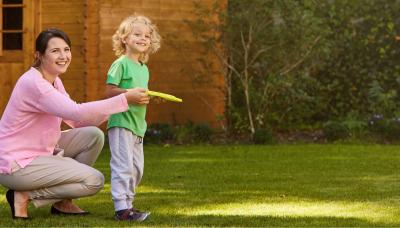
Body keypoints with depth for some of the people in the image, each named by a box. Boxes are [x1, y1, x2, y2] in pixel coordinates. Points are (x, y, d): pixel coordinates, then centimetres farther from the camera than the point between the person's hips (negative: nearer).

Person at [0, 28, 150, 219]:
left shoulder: (54, 81, 9)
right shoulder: (33, 83, -22)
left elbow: (76, 121, 7)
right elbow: (77, 112, -31)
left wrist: (117, 106, -9)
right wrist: (125, 99, -32)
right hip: (17, 166, -9)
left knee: (94, 136, 2)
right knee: (95, 181, -14)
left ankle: (62, 202, 7)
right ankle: (24, 196, -6)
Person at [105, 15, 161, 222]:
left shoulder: (144, 68, 17)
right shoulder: (121, 64, -9)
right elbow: (110, 91, -14)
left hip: (137, 124, 9)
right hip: (121, 121, -9)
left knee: (137, 168, 12)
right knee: (123, 166, -12)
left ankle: (127, 203, 22)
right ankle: (121, 208, -12)